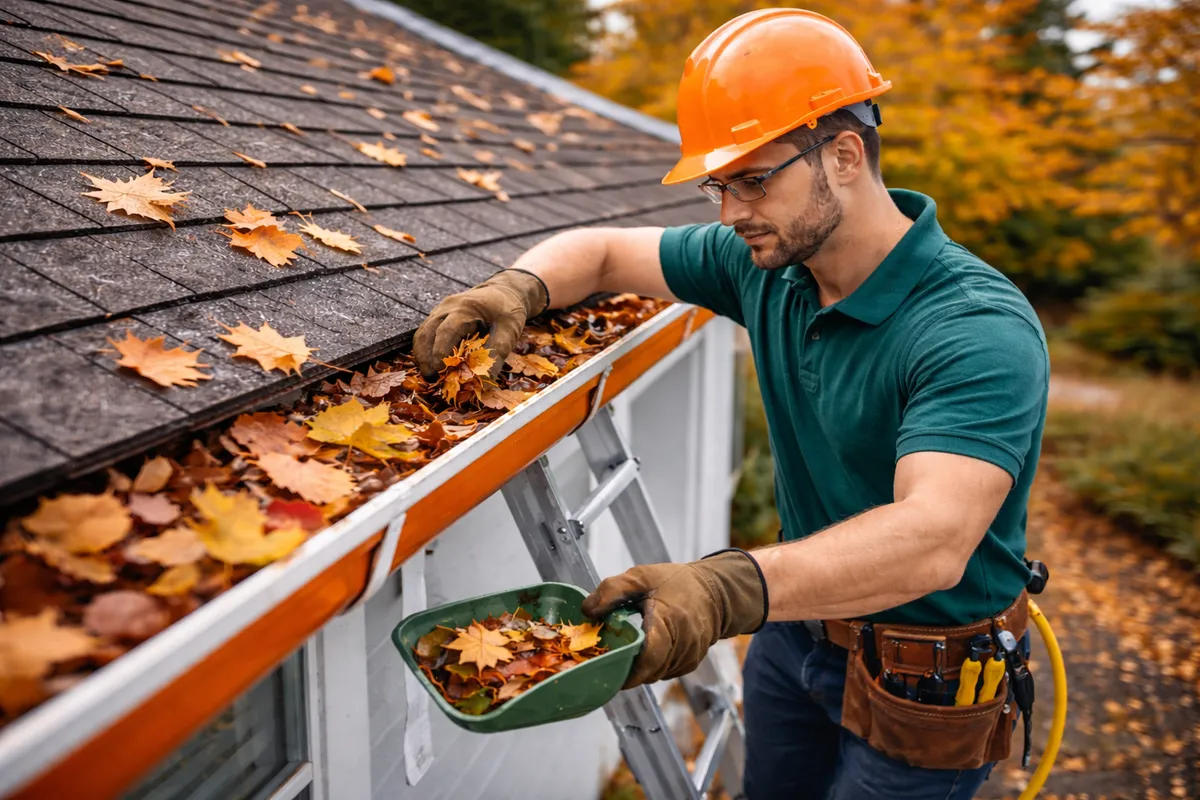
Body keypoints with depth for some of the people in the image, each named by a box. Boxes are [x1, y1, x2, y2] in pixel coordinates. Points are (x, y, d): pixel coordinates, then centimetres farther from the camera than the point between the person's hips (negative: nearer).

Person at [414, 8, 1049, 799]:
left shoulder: (979, 330, -29)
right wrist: (523, 285, -19)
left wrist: (732, 588, -57)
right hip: (801, 623, 6)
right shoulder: (765, 262, -8)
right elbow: (604, 250, 3)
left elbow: (932, 539, -43)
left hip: (924, 674, -6)